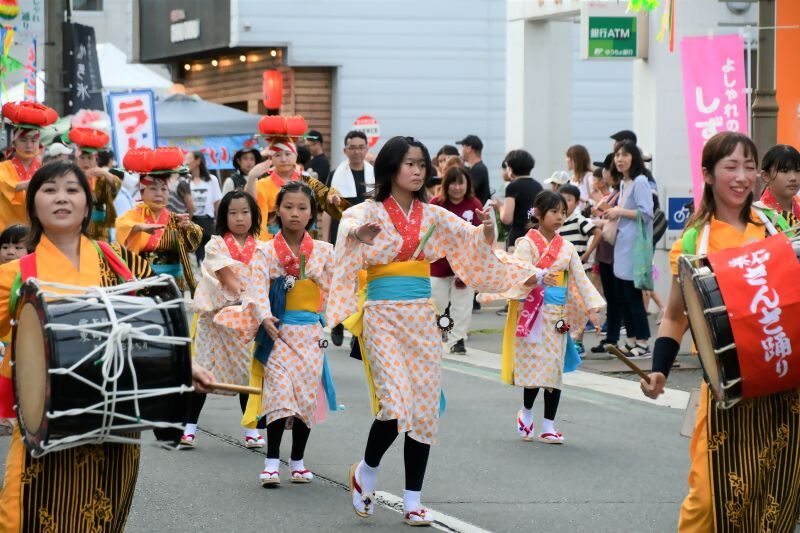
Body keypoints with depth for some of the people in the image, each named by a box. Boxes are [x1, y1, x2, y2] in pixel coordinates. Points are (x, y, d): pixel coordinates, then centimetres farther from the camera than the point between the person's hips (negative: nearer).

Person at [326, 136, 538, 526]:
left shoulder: (432, 215, 9)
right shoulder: (369, 213, -4)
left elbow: (473, 241, 8)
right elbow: (349, 226, -23)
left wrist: (487, 232, -13)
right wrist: (358, 236, -45)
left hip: (421, 316, 5)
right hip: (383, 315, -5)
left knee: (424, 409, 2)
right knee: (395, 403, -16)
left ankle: (413, 500, 10)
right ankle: (366, 471, 11)